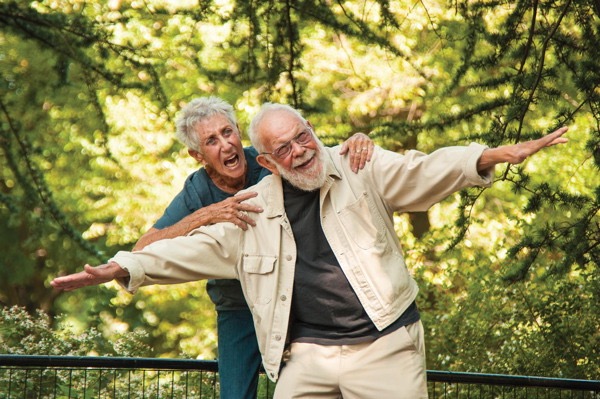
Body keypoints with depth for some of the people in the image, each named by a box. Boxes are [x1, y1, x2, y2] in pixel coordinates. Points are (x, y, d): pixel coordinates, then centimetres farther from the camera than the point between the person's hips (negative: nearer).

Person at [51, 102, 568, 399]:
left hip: (384, 348, -2)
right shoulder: (254, 209, 9)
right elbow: (196, 248, 10)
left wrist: (492, 156, -28)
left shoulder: (360, 170, 1)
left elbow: (423, 173, -10)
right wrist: (122, 268, 0)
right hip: (307, 355, 3)